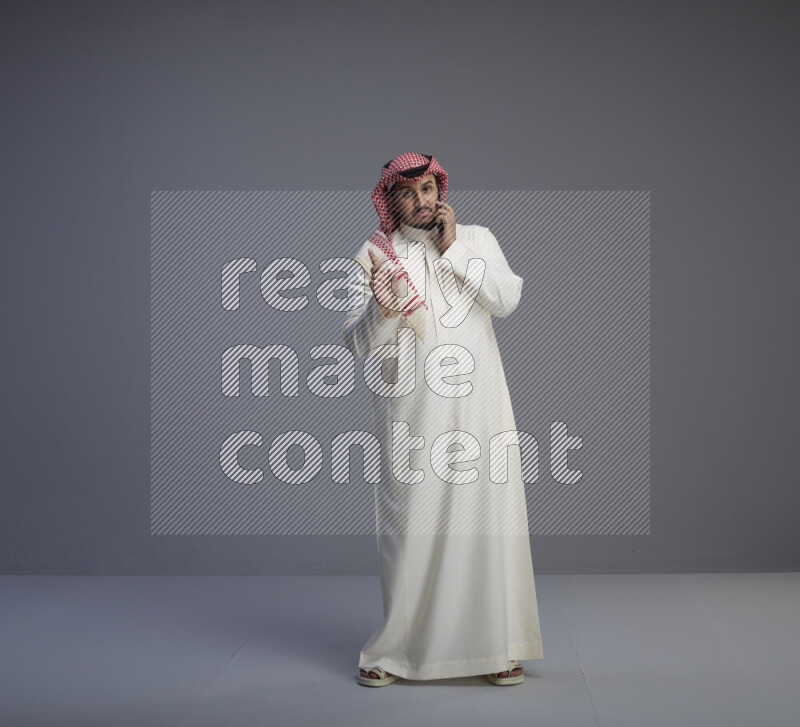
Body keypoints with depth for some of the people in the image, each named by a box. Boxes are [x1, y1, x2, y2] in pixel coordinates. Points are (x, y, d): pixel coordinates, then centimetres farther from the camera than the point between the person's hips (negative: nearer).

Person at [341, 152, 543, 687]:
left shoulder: (476, 239, 12)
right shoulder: (374, 256, 6)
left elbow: (507, 300, -4)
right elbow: (357, 344, 1)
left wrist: (453, 250, -7)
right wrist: (382, 311, -19)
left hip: (477, 404, 1)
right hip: (411, 412, -1)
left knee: (489, 517, 0)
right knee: (410, 523, -1)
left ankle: (499, 646, 9)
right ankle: (397, 649, 11)